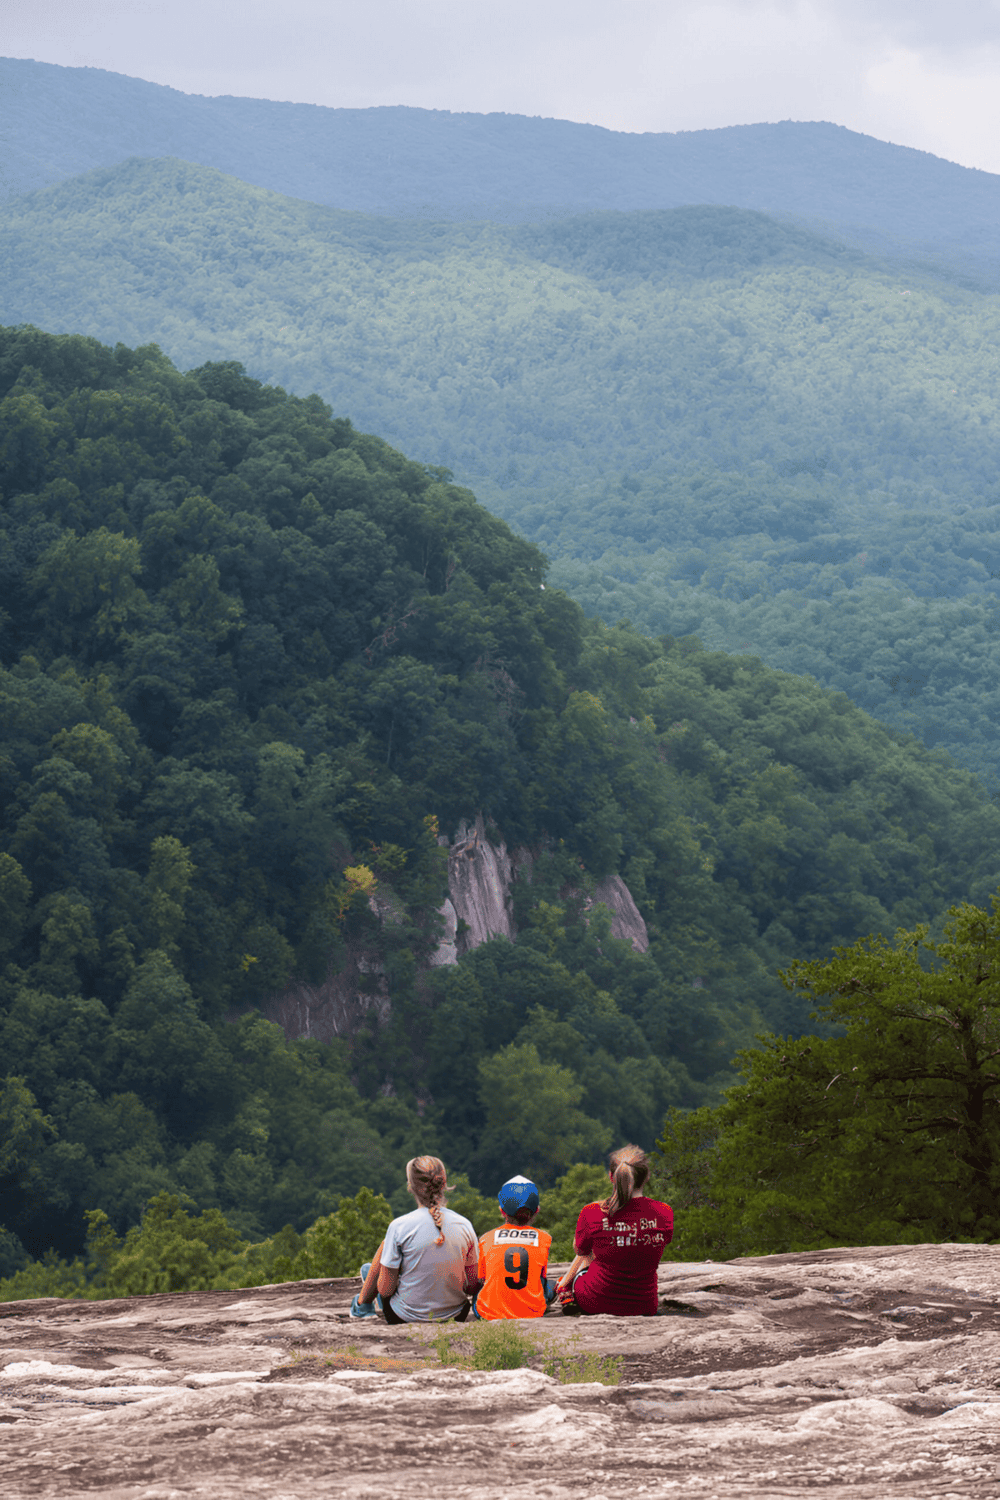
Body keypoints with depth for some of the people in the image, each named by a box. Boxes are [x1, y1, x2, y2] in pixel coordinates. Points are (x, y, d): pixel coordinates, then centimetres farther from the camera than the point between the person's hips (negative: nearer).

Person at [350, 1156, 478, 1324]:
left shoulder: (400, 1226, -17)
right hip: (455, 1315, 3)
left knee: (385, 1247, 20)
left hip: (407, 1317, -3)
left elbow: (385, 1289, -13)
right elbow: (473, 1286, -1)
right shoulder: (464, 1225, -8)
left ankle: (362, 1304, 45)